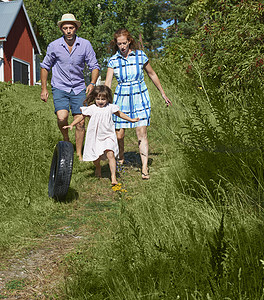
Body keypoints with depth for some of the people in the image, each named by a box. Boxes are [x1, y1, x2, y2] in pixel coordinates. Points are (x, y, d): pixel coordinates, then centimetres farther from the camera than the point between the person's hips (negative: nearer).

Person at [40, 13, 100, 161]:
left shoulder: (85, 44, -4)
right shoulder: (54, 46, -4)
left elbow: (94, 66, 1)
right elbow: (45, 67, 9)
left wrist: (92, 83, -16)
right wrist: (44, 88, 5)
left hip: (78, 88, 1)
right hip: (60, 88, -1)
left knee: (80, 123, -1)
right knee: (62, 117, -22)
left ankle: (79, 154, 15)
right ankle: (66, 139, 10)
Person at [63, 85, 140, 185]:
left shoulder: (110, 107, 2)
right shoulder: (91, 108, -2)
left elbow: (119, 114, 17)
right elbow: (82, 116, 8)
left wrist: (131, 119, 20)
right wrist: (72, 124, 3)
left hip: (108, 136, 0)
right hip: (95, 137, 1)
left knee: (110, 154, -17)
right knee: (96, 157, 7)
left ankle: (113, 176, -13)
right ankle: (98, 168, 42)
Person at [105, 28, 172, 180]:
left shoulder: (140, 56, -3)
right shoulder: (113, 61, -2)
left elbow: (152, 74, 10)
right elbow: (107, 84, -7)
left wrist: (163, 94, 16)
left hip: (140, 97, -1)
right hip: (122, 98, 1)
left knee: (142, 132, -9)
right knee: (119, 134, 4)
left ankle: (145, 168, -5)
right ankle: (120, 160, 32)